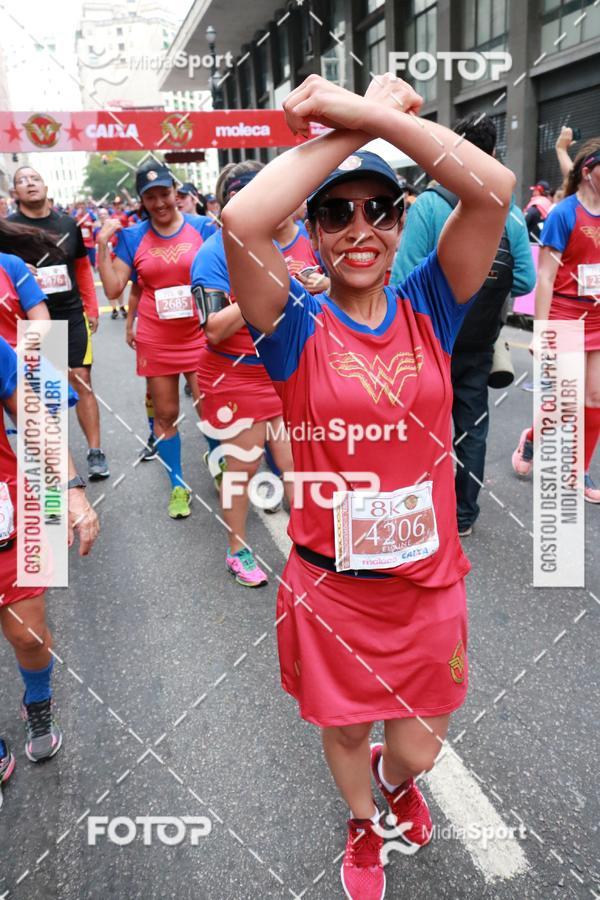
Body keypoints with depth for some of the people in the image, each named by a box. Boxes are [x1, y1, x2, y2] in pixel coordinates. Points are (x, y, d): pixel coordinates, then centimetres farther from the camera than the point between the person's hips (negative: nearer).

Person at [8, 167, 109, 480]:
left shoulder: (67, 224, 7)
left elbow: (82, 267, 14)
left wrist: (91, 309, 11)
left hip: (72, 317, 1)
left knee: (81, 381, -2)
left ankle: (95, 452, 2)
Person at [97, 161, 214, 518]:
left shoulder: (202, 226, 0)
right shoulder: (132, 237, 2)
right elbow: (113, 288, 0)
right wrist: (103, 244, -7)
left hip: (199, 335, -1)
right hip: (156, 340, 1)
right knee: (165, 414, 9)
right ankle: (178, 486, 24)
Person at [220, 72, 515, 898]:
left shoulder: (429, 308, -4)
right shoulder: (298, 327, -10)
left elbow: (495, 189, -19)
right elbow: (241, 220, -30)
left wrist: (369, 112, -22)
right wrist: (352, 124, -22)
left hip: (429, 582, 2)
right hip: (329, 587, -1)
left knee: (418, 748, 18)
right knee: (345, 730, 22)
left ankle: (396, 779, 59)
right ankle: (363, 827, 58)